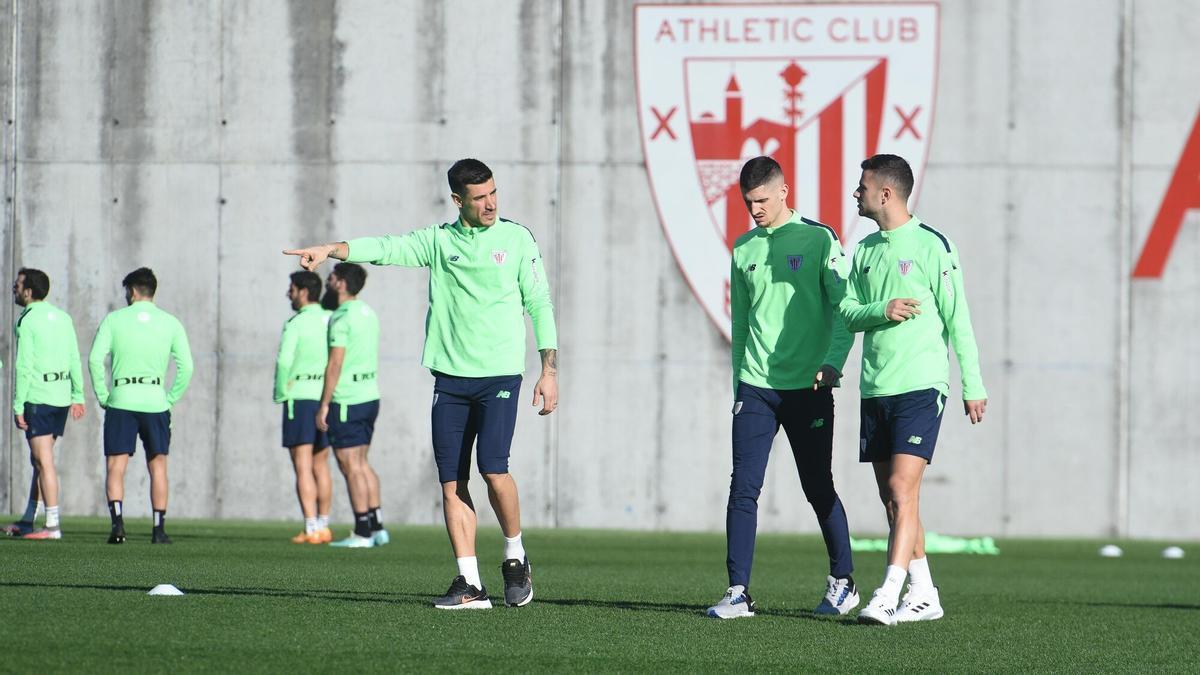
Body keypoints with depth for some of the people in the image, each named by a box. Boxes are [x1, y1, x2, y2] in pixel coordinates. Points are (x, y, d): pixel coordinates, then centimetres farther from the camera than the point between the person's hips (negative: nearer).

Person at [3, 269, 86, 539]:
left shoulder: (26, 322, -10)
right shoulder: (62, 318, 11)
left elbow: (24, 367, -14)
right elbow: (75, 360, 11)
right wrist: (78, 396, 15)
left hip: (38, 396, -7)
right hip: (62, 395, 7)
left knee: (44, 461, -6)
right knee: (39, 460, 14)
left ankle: (52, 525, -8)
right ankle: (27, 522, 18)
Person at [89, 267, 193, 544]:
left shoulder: (114, 320, 1)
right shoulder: (170, 323, 5)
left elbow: (95, 358, -7)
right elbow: (186, 366, -2)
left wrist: (103, 396, 0)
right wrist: (171, 399, 6)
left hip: (121, 400, -1)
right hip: (155, 402, 1)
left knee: (115, 467, 1)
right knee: (157, 467, 11)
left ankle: (117, 521, -16)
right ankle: (159, 529, 9)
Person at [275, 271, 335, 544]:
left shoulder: (296, 324, -10)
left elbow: (284, 361, -17)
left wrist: (280, 393, -2)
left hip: (300, 396, -6)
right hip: (327, 397, 6)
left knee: (303, 467, -5)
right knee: (321, 465, 16)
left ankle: (311, 529, -11)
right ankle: (323, 526, 18)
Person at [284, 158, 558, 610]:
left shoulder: (517, 239, 4)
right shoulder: (439, 241, 8)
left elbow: (540, 305, 6)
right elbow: (386, 248, -3)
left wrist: (549, 371, 1)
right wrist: (330, 250, -20)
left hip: (499, 374, -3)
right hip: (449, 376, 3)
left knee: (492, 468, -18)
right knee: (452, 481, -3)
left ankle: (515, 557, 6)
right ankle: (470, 584, 0)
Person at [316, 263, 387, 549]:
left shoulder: (341, 318, -15)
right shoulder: (368, 313, 13)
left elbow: (335, 364, -17)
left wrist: (323, 405, -13)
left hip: (347, 401, -9)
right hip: (370, 396, 9)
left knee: (351, 467, -4)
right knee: (362, 464, 15)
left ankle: (362, 533, -4)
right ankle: (376, 527, 14)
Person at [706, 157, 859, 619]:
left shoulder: (819, 240, -3)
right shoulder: (744, 249, 11)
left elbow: (845, 309, -7)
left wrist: (832, 361, -21)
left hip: (807, 388, -4)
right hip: (755, 388, 4)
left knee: (819, 490, 5)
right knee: (743, 489, -7)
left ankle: (842, 582, 22)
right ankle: (738, 593, -7)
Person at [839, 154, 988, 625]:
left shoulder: (932, 245, -5)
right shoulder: (865, 250, 15)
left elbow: (957, 318, -5)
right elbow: (847, 313, 10)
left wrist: (972, 385, -6)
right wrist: (880, 311, -12)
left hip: (919, 386, -7)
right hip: (875, 389, 7)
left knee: (902, 489, -15)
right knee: (891, 497, 7)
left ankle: (889, 594, -20)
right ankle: (923, 595, 15)